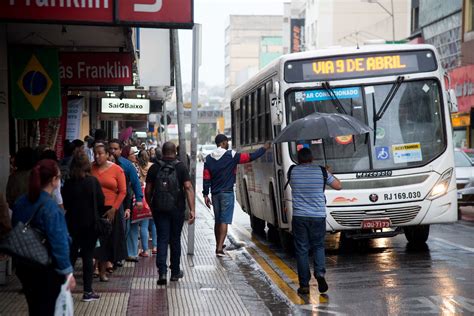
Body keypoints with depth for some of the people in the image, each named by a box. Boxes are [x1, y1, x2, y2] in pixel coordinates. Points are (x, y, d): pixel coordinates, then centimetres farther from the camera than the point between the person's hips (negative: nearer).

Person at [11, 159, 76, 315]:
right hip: (47, 270, -7)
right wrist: (67, 271, -15)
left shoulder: (20, 203, 2)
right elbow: (58, 242, -22)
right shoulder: (50, 207, -21)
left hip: (24, 267, 7)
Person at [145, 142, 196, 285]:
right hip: (177, 209, 0)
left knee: (162, 239, 1)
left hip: (159, 209, 0)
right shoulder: (181, 167, -3)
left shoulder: (154, 168, 0)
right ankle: (175, 272, 22)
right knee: (175, 240, 13)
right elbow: (188, 188, -12)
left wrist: (151, 206, 18)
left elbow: (148, 190, 2)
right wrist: (192, 209, -13)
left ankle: (162, 272, -14)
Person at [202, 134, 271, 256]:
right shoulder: (231, 155, -8)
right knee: (224, 221, -6)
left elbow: (206, 178, 2)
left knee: (217, 221, 17)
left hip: (215, 193, 5)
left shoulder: (209, 158, 5)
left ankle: (218, 246, 28)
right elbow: (250, 157, -6)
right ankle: (220, 248, -14)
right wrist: (264, 149, 8)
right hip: (227, 193, -5)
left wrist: (205, 194, 6)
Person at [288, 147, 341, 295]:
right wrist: (329, 174, 25)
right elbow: (338, 186, 8)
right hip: (318, 216, 0)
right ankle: (320, 273, -7)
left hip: (299, 216, 0)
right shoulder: (322, 171, -3)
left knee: (302, 250, 6)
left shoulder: (292, 171, -1)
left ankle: (304, 284, 6)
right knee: (318, 246, 16)